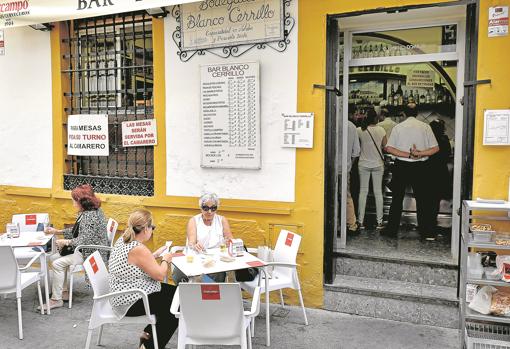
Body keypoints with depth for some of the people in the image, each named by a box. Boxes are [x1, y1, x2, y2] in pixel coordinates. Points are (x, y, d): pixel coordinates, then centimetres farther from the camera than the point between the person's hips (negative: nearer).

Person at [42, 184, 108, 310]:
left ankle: (56, 299, -6)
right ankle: (62, 291, 14)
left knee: (58, 264, -18)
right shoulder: (85, 212, 10)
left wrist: (65, 242, -15)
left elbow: (85, 240, -27)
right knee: (53, 258, 10)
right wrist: (57, 231, 17)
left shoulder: (91, 215, -23)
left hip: (92, 254, -11)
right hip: (83, 250, 11)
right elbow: (77, 231, 22)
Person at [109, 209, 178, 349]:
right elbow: (160, 275, -20)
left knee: (175, 292, 15)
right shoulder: (139, 249, -27)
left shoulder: (123, 240, 3)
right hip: (132, 303, -10)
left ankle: (148, 333, 22)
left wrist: (156, 254, 13)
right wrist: (166, 260, -2)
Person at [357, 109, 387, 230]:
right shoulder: (381, 130, -6)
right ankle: (379, 221, 11)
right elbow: (385, 146, -1)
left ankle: (360, 221, 5)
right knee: (378, 192, 8)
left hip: (363, 164, 0)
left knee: (363, 192, 5)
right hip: (378, 164, 1)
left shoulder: (359, 130, -8)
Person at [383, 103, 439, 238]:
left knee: (397, 198, 7)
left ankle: (392, 229, 11)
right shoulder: (425, 127, 0)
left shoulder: (398, 127, -1)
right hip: (420, 167, 1)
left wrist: (408, 155, -12)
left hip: (401, 166, 0)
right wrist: (419, 154, -11)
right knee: (422, 199, 9)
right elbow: (435, 148, -5)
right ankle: (426, 231, 16)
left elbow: (389, 148, -10)